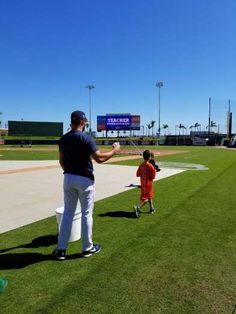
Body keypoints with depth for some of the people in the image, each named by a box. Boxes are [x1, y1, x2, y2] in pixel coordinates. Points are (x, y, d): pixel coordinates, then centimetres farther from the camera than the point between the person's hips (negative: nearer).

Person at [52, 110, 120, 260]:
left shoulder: (63, 138, 5)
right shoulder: (86, 138, -16)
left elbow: (61, 161, 11)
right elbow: (99, 158, -20)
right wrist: (115, 150, -6)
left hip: (68, 178, 6)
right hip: (85, 180, -6)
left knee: (68, 212, 14)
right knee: (86, 214, 8)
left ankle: (61, 249, 20)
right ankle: (87, 248, 23)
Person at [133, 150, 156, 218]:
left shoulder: (141, 165, -2)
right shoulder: (150, 166, -18)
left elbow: (137, 174, 2)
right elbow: (153, 176, -15)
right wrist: (154, 171, 2)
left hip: (143, 184, 7)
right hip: (148, 184, -7)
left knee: (149, 196, 23)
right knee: (146, 198, -2)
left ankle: (152, 208, 37)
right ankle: (138, 207, -20)